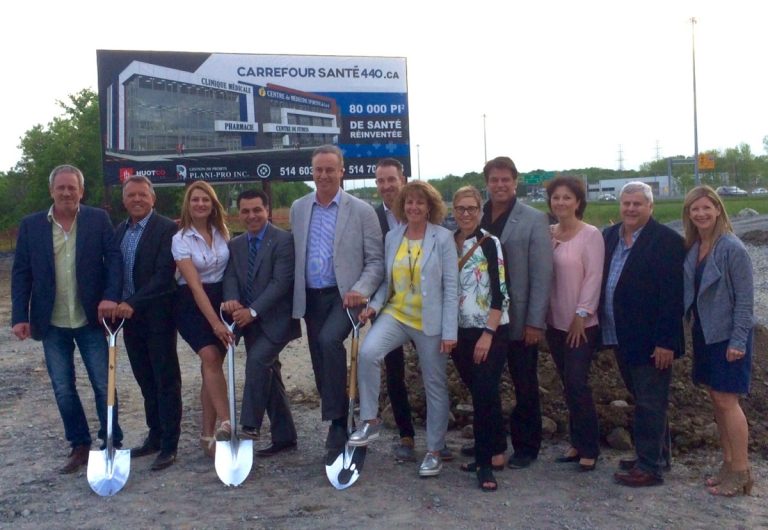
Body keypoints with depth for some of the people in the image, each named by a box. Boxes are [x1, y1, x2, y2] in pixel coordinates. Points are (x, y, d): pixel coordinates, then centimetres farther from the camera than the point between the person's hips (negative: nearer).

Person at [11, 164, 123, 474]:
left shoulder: (98, 219, -2)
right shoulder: (31, 225, 2)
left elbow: (114, 258, -6)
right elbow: (21, 273, 2)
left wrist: (111, 296, -21)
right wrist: (20, 316, -6)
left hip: (90, 320, -2)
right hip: (52, 324, 2)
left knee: (104, 385, 4)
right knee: (63, 389, 8)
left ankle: (113, 444, 19)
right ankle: (80, 446, 23)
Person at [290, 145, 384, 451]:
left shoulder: (361, 211, -3)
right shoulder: (298, 208, 9)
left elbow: (376, 261, -4)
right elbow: (295, 255, 14)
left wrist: (361, 290, -20)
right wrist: (296, 295, 7)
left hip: (344, 297, -5)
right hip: (311, 298, 5)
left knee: (328, 340, -29)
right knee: (320, 361, 7)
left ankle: (337, 419, -16)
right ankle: (337, 425, 22)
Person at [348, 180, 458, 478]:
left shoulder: (443, 238, -7)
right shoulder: (392, 237, 5)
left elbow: (451, 287, -8)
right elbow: (388, 280, 12)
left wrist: (449, 331, -13)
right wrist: (374, 306, -7)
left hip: (430, 322, -2)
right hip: (396, 314, 3)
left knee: (435, 385, 7)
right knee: (368, 352, -26)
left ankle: (434, 450, 23)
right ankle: (370, 421, -9)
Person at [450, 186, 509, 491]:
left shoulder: (490, 243, -8)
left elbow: (500, 292, -12)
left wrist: (488, 333, -18)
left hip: (491, 331, -5)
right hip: (460, 332, 5)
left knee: (484, 392, -8)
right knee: (479, 393, 12)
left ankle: (486, 461, 2)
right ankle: (495, 453, 25)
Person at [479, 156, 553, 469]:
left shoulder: (534, 220, -5)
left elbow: (542, 275, -9)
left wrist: (535, 322, -14)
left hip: (518, 320, -3)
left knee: (525, 387, 8)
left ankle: (526, 447, 22)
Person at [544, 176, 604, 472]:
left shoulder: (591, 235, -8)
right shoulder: (548, 234, 6)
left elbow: (593, 278, -12)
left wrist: (581, 315, -14)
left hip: (581, 324, -5)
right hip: (554, 322, 5)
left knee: (577, 383, -7)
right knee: (568, 383, 11)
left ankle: (589, 449, 6)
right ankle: (577, 443, 22)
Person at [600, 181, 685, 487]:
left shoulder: (667, 241, -11)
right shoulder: (609, 236, 10)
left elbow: (672, 296, -15)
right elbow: (599, 279, 12)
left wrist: (666, 341, -18)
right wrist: (605, 330, 7)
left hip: (650, 341, -7)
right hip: (621, 337, 7)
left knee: (650, 404, 1)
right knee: (642, 401, 18)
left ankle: (649, 467, 10)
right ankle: (655, 455, 31)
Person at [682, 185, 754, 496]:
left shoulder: (732, 249, -14)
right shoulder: (692, 248, 5)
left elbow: (745, 298, -15)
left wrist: (738, 341, -16)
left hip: (728, 335, -7)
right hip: (704, 333, 7)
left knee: (727, 401, -4)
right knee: (716, 399, 12)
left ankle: (741, 472, 8)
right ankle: (728, 464, 24)